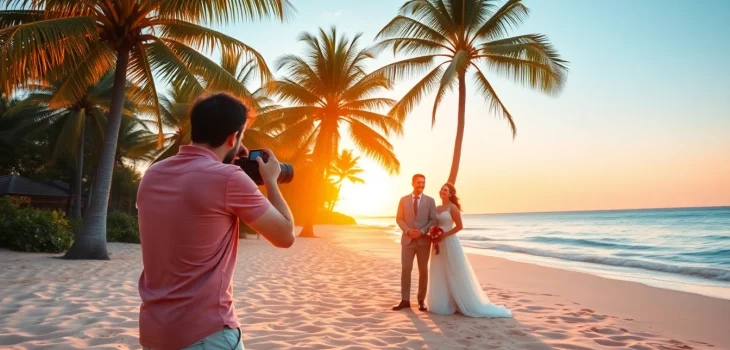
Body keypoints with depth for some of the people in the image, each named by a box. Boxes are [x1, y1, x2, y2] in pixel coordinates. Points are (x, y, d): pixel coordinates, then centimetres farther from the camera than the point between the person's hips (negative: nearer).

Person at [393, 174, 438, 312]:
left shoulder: (430, 201, 4)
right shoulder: (404, 200, 6)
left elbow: (433, 220, 0)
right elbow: (399, 218, 4)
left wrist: (422, 231, -14)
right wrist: (408, 231, -12)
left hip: (424, 240, 0)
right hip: (407, 239, 0)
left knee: (423, 270, 4)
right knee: (405, 269, -3)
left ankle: (421, 301, 13)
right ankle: (405, 300, 4)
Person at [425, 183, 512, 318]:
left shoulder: (452, 207, -9)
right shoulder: (437, 208, 12)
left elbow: (459, 226, -14)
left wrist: (444, 235, -17)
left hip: (449, 243, -8)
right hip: (439, 244, 8)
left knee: (455, 275, -2)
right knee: (440, 276, 9)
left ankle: (468, 305, 8)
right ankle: (443, 304, 18)